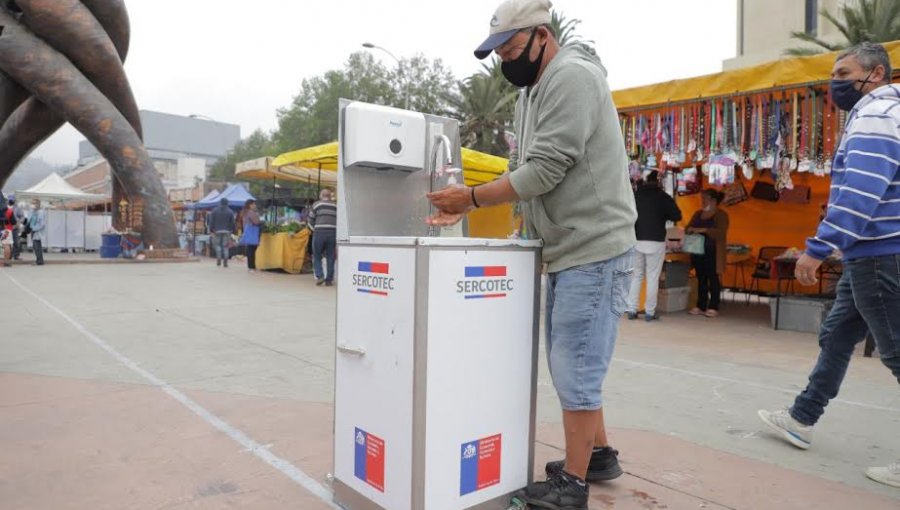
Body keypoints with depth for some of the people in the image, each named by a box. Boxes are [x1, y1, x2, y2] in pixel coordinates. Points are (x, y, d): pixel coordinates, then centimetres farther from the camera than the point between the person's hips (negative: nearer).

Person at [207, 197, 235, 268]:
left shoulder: (214, 211, 2)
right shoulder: (230, 212, 2)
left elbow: (211, 221, 0)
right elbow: (232, 222, 1)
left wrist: (211, 229, 4)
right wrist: (232, 230, 6)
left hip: (217, 231, 0)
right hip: (227, 231, 0)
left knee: (217, 244, 14)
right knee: (225, 246, 2)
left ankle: (218, 259, 3)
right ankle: (225, 262, 0)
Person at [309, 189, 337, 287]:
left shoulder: (316, 204, 7)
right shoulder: (336, 206, 14)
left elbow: (311, 221, 9)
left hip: (319, 233, -2)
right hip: (333, 233, 2)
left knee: (317, 256, 11)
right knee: (330, 258, 8)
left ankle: (320, 276, -4)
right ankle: (329, 280, 8)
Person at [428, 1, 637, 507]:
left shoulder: (571, 75, -14)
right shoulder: (534, 91, 16)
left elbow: (544, 171, -21)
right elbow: (523, 171, 16)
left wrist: (473, 196, -12)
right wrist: (465, 207, 4)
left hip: (594, 251, -10)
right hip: (568, 251, 10)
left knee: (575, 369, -3)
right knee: (572, 365, 17)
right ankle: (599, 454, 34)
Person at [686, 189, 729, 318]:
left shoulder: (721, 215, -4)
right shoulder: (698, 214, 15)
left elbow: (721, 232, -17)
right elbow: (688, 227, 15)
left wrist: (703, 230, -26)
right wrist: (689, 230, -9)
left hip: (713, 253, -6)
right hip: (698, 251, 6)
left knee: (713, 280, -3)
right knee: (701, 279, 9)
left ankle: (713, 307, 2)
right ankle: (700, 306, 14)